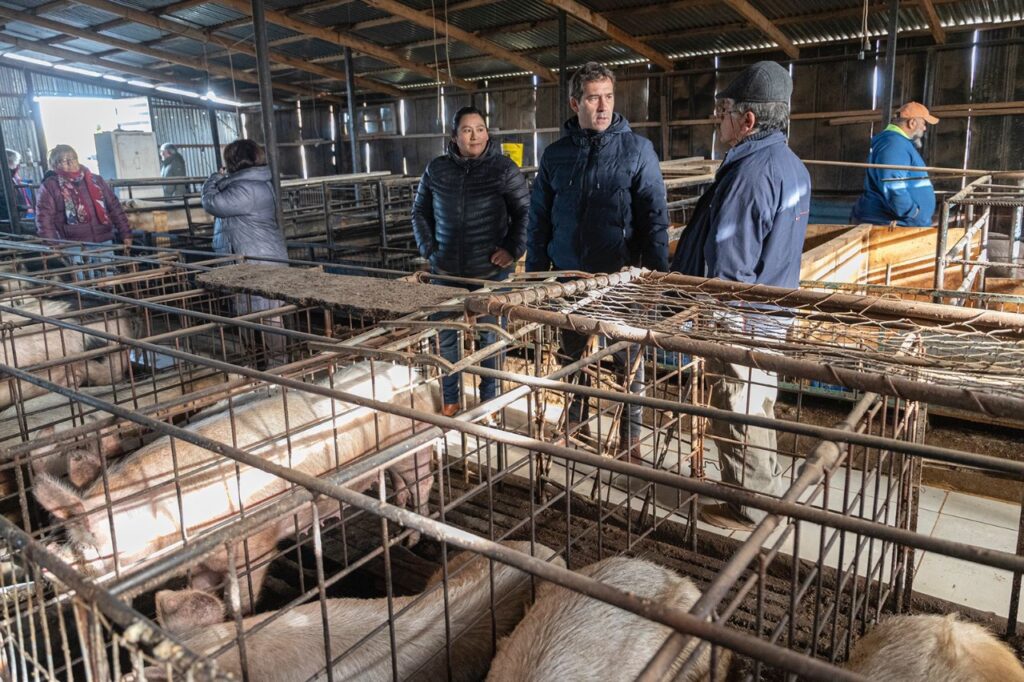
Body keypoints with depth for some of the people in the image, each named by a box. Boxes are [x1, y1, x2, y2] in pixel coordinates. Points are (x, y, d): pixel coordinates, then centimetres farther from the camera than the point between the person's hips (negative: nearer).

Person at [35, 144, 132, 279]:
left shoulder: (95, 180, 12)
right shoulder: (49, 186, 1)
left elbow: (114, 207, 12)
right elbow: (44, 218, -3)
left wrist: (125, 233, 6)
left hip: (104, 242, 3)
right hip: (75, 247, -3)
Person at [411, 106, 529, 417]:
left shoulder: (503, 168, -5)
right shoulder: (436, 169, 4)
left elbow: (525, 212, 0)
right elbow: (420, 212, 15)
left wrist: (513, 249, -9)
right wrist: (428, 248, 4)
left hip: (490, 270, -3)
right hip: (447, 270, 3)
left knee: (488, 336, 8)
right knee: (447, 336, 10)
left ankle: (489, 399, 25)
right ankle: (451, 399, 27)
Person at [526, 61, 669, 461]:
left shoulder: (637, 150, -5)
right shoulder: (556, 154, 4)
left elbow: (655, 216, -6)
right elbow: (539, 217, 8)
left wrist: (656, 275, -11)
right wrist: (536, 271, 6)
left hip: (621, 275, -3)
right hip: (569, 276, 3)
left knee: (627, 358, 7)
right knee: (573, 353, 16)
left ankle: (631, 435, 23)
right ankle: (577, 420, 35)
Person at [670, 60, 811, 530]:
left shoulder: (750, 173, -23)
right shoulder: (792, 166, 8)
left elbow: (726, 266, -23)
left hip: (740, 318, -10)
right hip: (773, 314, 10)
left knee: (738, 415, 5)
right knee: (758, 410, 22)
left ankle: (749, 508, 19)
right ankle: (764, 492, 37)